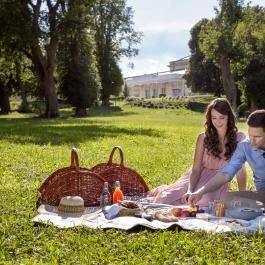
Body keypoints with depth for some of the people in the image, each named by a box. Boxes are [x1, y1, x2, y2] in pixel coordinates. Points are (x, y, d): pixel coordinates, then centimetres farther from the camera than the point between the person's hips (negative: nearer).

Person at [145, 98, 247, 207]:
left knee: (203, 200, -37)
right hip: (198, 179, 1)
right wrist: (190, 191, -24)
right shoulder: (204, 137, -3)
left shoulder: (238, 138, -5)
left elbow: (240, 169, -4)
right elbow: (196, 169, -8)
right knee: (165, 198, -24)